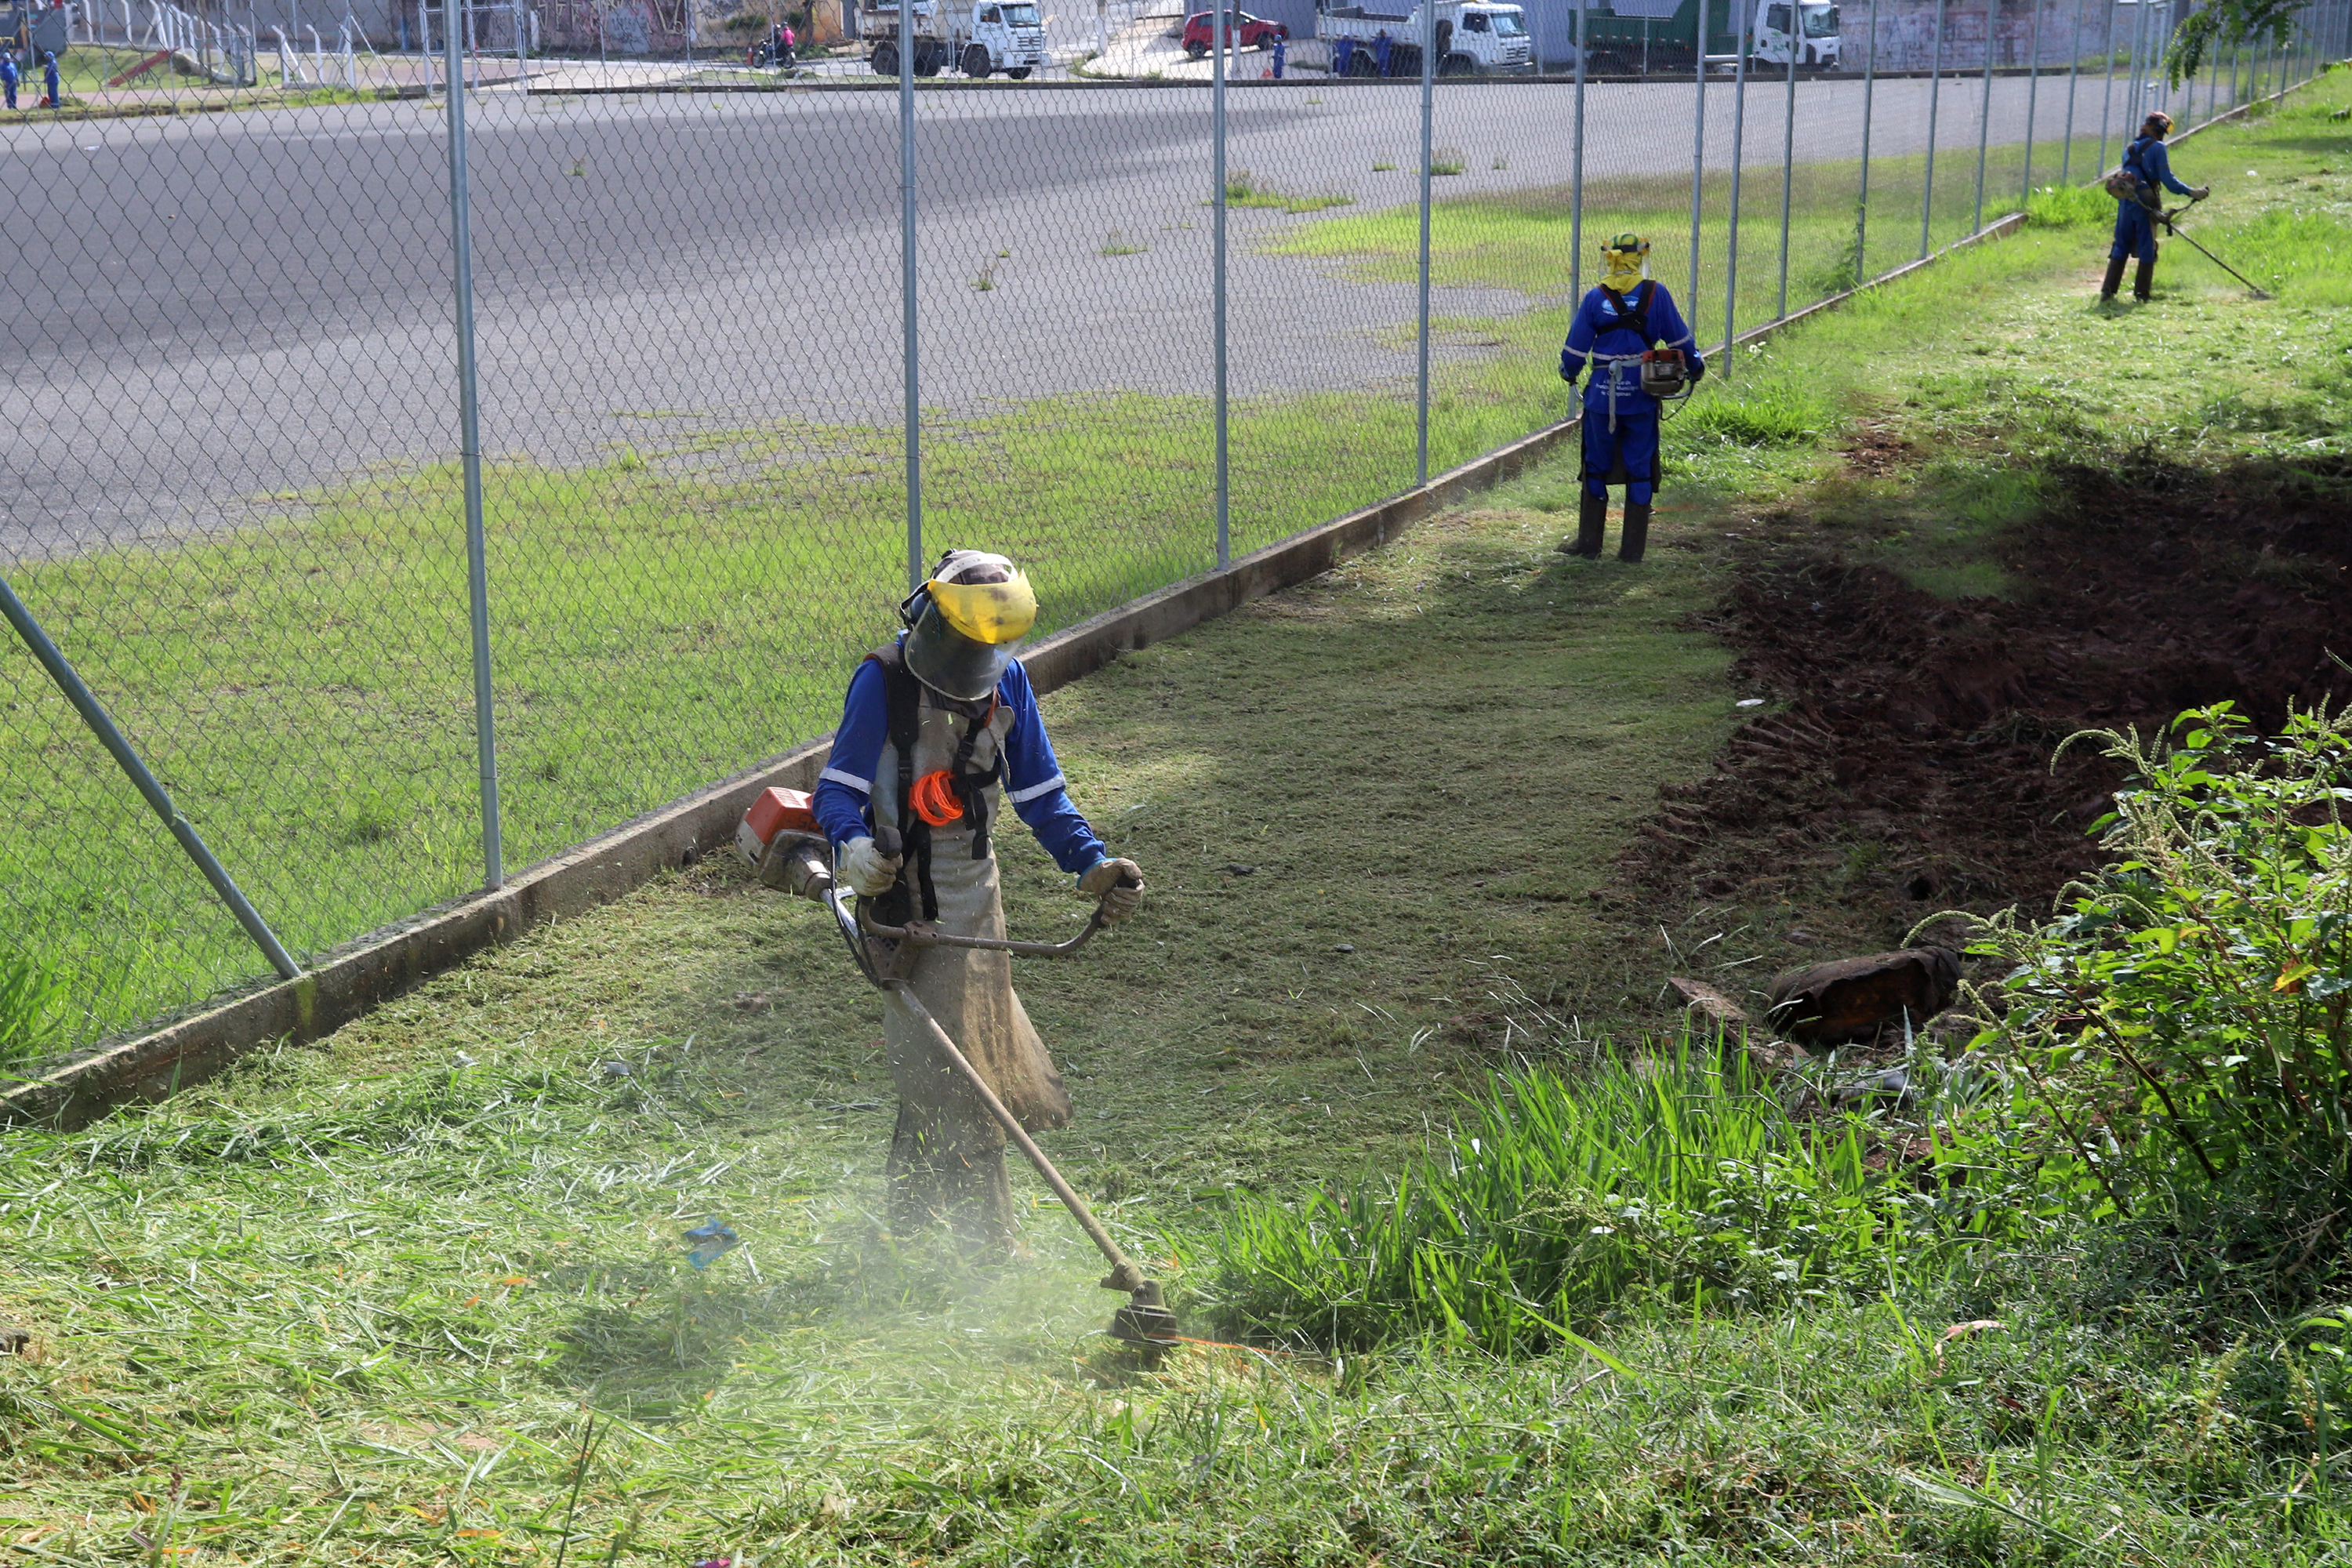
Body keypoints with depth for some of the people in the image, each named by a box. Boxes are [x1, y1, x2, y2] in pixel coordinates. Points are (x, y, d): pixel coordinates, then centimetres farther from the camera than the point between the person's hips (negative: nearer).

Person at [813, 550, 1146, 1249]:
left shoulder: (1008, 680, 2)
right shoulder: (884, 681, -14)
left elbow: (1038, 791, 8)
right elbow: (839, 786, -17)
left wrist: (1090, 863, -4)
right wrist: (851, 846, -37)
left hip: (975, 892, 6)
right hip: (905, 896, -6)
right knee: (943, 1062, -8)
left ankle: (911, 1217, 30)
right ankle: (983, 1238, -2)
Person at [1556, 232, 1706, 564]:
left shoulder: (1596, 298, -5)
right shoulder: (1656, 294, -4)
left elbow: (1576, 347, 1)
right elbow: (1679, 337, 4)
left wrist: (1568, 373, 21)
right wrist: (1694, 366, 22)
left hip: (1603, 396, 0)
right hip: (1642, 399, 0)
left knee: (1596, 470, 11)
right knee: (1640, 471, 8)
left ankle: (1589, 543, 17)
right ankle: (1632, 548, 10)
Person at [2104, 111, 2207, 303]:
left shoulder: (2129, 149, 18)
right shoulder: (2157, 147, -3)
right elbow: (2167, 179, -8)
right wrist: (2192, 192, -2)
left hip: (2125, 201, 6)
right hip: (2145, 203, -6)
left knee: (2121, 247, 11)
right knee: (2147, 249, 2)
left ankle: (2108, 290, 5)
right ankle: (2141, 293, 1)